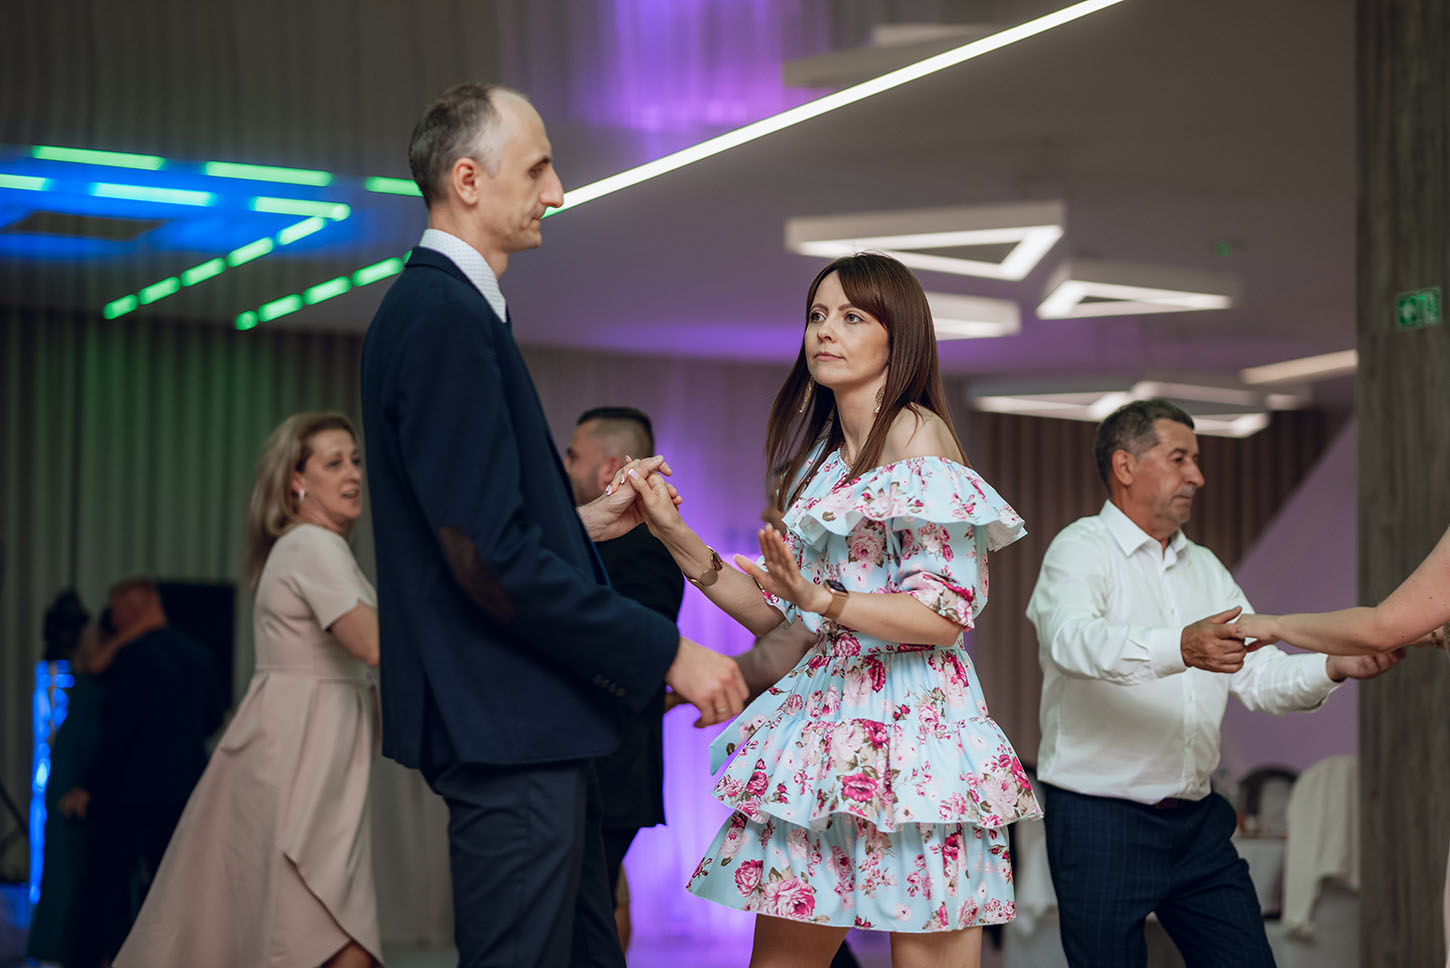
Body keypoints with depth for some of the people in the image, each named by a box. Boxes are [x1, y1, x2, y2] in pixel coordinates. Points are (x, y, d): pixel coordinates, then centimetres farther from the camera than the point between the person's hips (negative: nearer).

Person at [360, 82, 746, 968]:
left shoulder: (443, 307, 16)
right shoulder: (443, 315, -16)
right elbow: (486, 557, -22)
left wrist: (585, 525, 12)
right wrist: (666, 652, -17)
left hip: (527, 725, 11)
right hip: (505, 728, -11)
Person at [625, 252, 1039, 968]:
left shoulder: (915, 435, -5)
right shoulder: (822, 457, 19)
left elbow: (946, 614, -13)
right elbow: (780, 618, 16)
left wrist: (821, 601, -26)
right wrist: (677, 536, 9)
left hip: (904, 719, -8)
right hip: (820, 715, 8)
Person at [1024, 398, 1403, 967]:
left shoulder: (1205, 569, 18)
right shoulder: (1080, 550, -5)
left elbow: (1261, 676, 10)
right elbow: (1073, 640, -27)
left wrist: (1334, 668, -10)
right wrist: (1179, 648, -44)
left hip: (1197, 823, 7)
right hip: (1100, 820, -6)